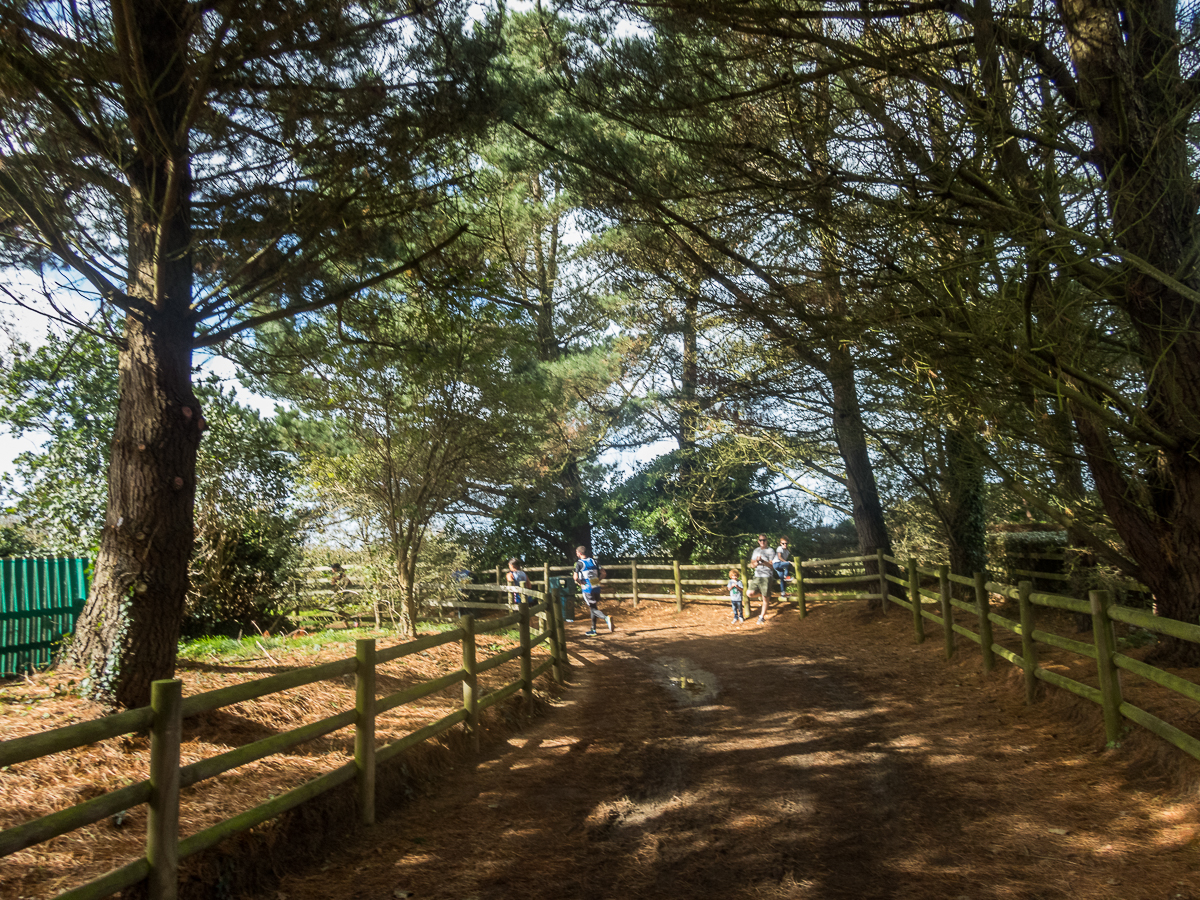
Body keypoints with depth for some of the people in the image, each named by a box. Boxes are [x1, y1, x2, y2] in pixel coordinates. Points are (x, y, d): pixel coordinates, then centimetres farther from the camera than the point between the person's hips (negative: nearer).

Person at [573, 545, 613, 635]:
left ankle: (606, 618, -31)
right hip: (596, 588, 6)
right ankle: (593, 629, 21)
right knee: (593, 608, 17)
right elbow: (603, 573, 7)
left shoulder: (579, 563, -6)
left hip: (587, 589, -6)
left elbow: (576, 578, -15)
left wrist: (580, 583, 3)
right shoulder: (593, 561, 11)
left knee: (593, 608, -5)